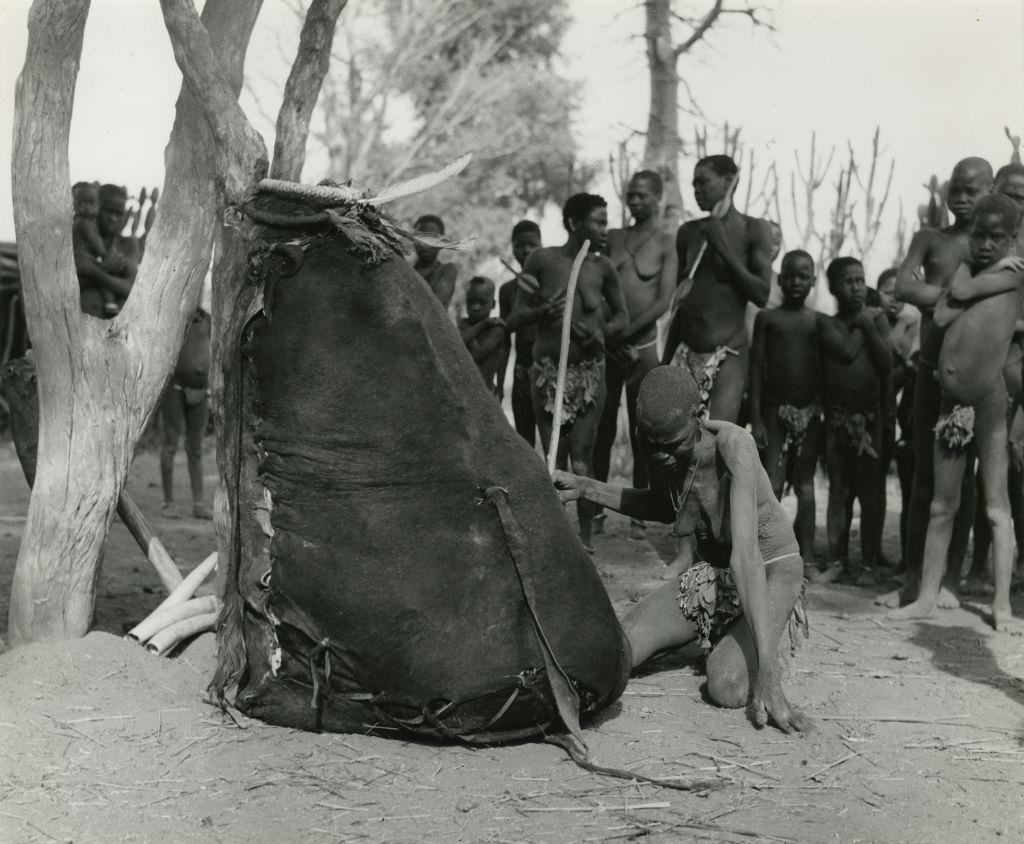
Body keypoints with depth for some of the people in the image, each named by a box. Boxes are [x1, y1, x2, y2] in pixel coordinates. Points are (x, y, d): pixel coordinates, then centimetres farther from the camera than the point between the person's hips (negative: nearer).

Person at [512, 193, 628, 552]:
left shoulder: (602, 268, 1)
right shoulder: (543, 259, -3)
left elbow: (622, 315, 13)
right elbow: (517, 313, 2)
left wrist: (602, 332, -8)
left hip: (588, 370, 0)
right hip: (547, 369, 0)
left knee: (582, 456, -4)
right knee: (551, 456, 5)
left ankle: (585, 536, 2)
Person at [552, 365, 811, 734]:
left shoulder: (733, 445, -32)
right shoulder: (657, 444, -13)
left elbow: (746, 555, -41)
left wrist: (767, 671, -46)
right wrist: (586, 489, -3)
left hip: (771, 570, -6)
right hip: (708, 573, 6)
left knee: (728, 688, -31)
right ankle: (714, 640, 16)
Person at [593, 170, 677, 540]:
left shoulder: (665, 244, 0)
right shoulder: (612, 238, 10)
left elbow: (664, 301, -9)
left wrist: (626, 332, -15)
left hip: (642, 346, -3)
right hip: (607, 344, 3)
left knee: (641, 433, 2)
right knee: (602, 430, 5)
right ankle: (595, 509, 11)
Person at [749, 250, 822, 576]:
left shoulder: (819, 322, 7)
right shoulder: (767, 317, 3)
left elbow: (826, 369, 8)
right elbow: (756, 368, 1)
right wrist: (756, 418, -5)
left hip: (809, 412, 1)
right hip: (775, 409, -1)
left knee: (805, 486, 5)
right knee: (772, 486, -5)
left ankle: (806, 556, 9)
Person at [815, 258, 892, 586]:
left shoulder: (877, 319, 6)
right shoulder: (825, 322, 3)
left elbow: (887, 364, -5)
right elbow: (846, 352, -14)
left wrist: (869, 326, -6)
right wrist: (860, 327, -1)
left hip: (871, 415, 0)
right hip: (836, 417, 0)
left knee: (869, 491, 1)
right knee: (838, 491, 5)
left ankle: (868, 563, 6)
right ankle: (837, 561, 9)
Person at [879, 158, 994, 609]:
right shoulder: (929, 239, 11)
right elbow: (903, 288, -5)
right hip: (932, 367, 2)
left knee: (960, 475, 1)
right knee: (924, 473, 3)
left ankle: (949, 579, 7)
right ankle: (913, 578, 6)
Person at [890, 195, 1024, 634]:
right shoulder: (966, 268, 15)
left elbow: (963, 292, -12)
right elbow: (942, 316, 0)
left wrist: (971, 276, 6)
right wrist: (975, 265, 2)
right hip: (951, 400, 5)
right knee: (941, 506, 10)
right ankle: (927, 597, 15)